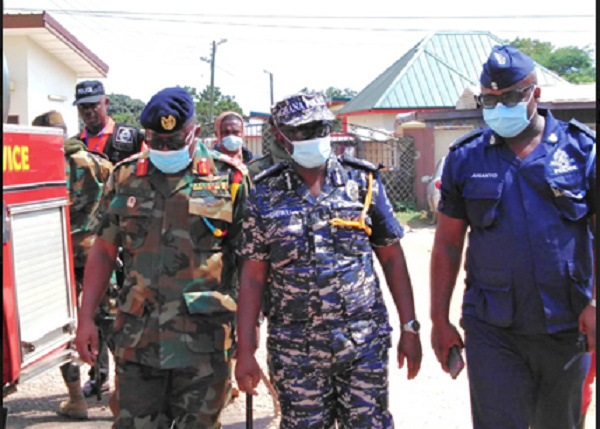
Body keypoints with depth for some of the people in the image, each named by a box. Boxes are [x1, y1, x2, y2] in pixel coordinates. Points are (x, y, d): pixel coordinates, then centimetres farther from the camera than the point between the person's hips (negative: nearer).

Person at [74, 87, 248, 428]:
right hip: (138, 337, 3)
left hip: (204, 340, -2)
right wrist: (86, 319, 4)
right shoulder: (125, 177, 6)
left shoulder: (229, 178, -3)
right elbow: (103, 252, 10)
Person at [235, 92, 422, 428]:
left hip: (364, 344, 0)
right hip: (295, 351, 0)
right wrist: (245, 351, -2)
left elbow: (392, 258, 5)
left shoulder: (363, 182, 2)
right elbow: (253, 277, 2)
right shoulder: (266, 196, 2)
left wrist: (410, 328, 1)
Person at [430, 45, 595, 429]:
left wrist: (595, 302, -12)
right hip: (493, 330, 0)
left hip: (566, 327, 1)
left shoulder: (581, 149, 0)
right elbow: (448, 243, 5)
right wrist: (439, 319, 3)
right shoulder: (466, 159, 2)